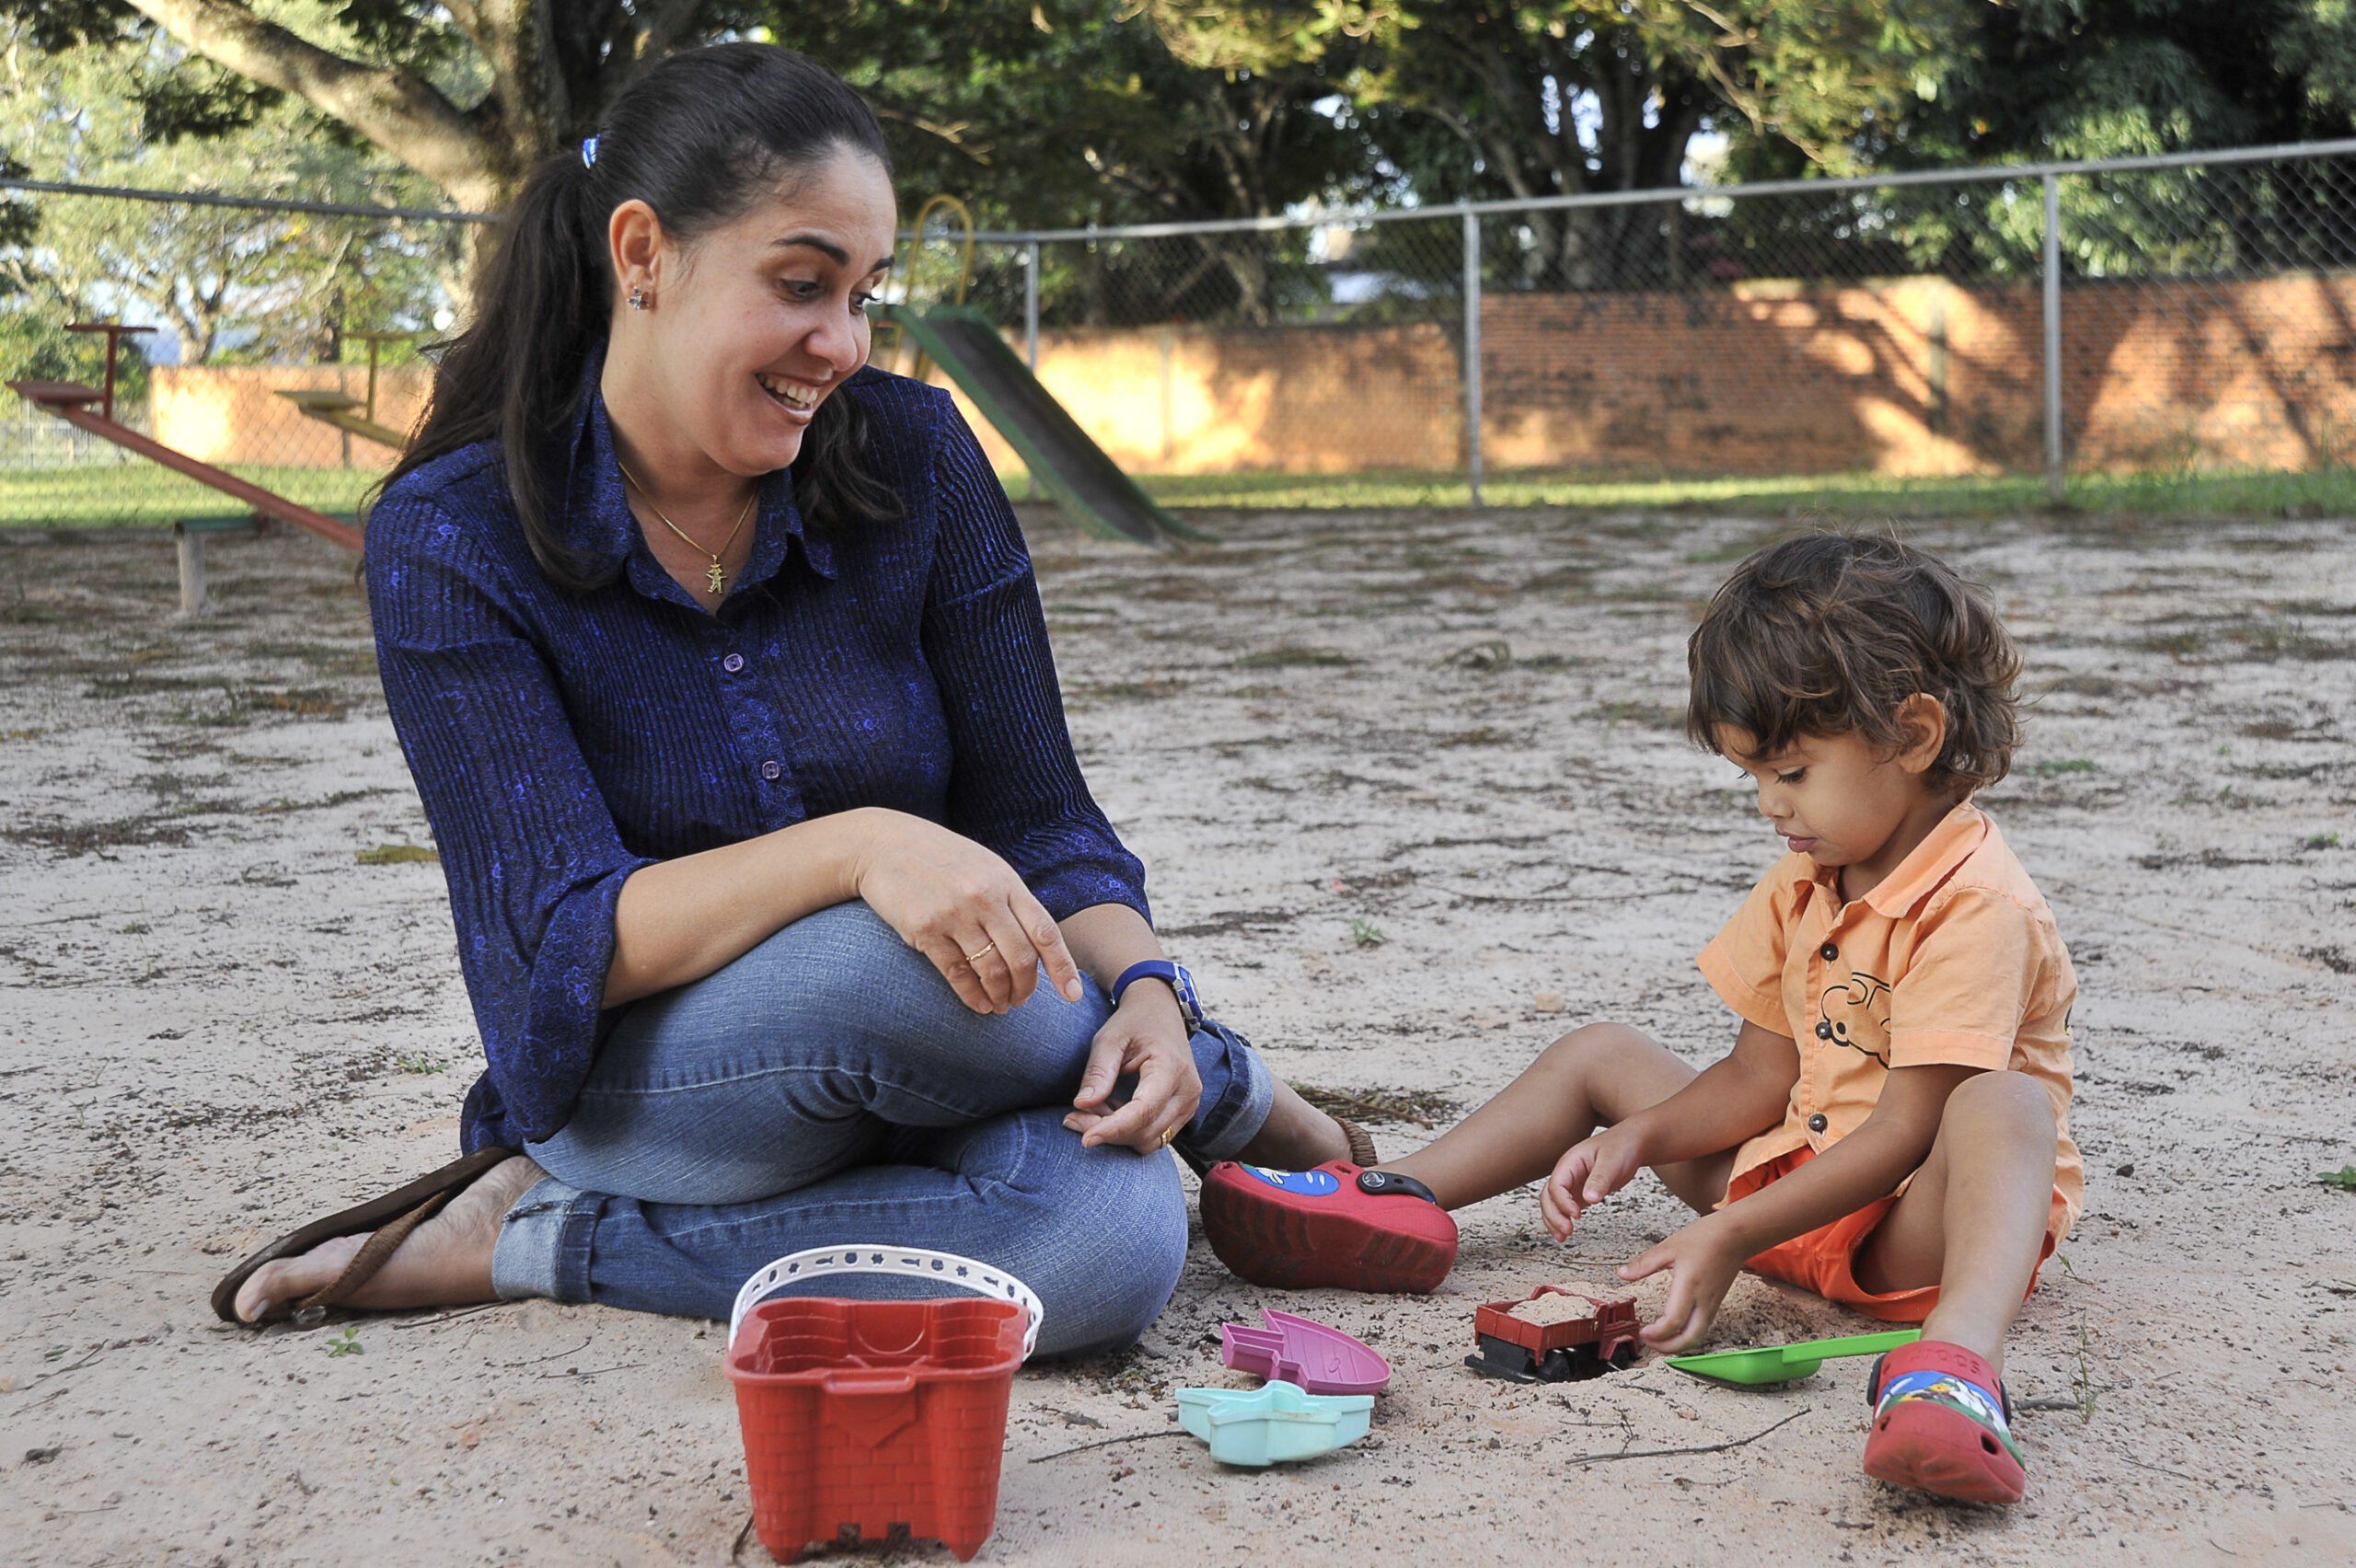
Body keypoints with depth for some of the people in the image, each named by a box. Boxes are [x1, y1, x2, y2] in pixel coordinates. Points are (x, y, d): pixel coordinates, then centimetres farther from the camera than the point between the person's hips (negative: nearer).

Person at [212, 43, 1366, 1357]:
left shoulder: (911, 457, -4)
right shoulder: (454, 535, -12)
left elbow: (1039, 817, 0)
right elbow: (570, 940, -20)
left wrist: (1145, 988, -22)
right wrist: (860, 847, -37)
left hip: (886, 1064, 2)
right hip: (632, 1084, -1)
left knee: (1113, 1235, -34)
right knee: (895, 970, -36)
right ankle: (1219, 1091, -3)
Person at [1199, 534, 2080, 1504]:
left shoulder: (1978, 905, -22)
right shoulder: (1802, 885, 7)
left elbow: (1905, 1130, -26)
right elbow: (1760, 1077, 8)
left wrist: (1731, 1236, -30)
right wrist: (1636, 1139, -9)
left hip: (1914, 1222, -8)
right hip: (1796, 1170, 8)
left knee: (2002, 1106, -41)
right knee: (1598, 1054, 11)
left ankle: (1955, 1358, -67)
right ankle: (1396, 1200, -1)